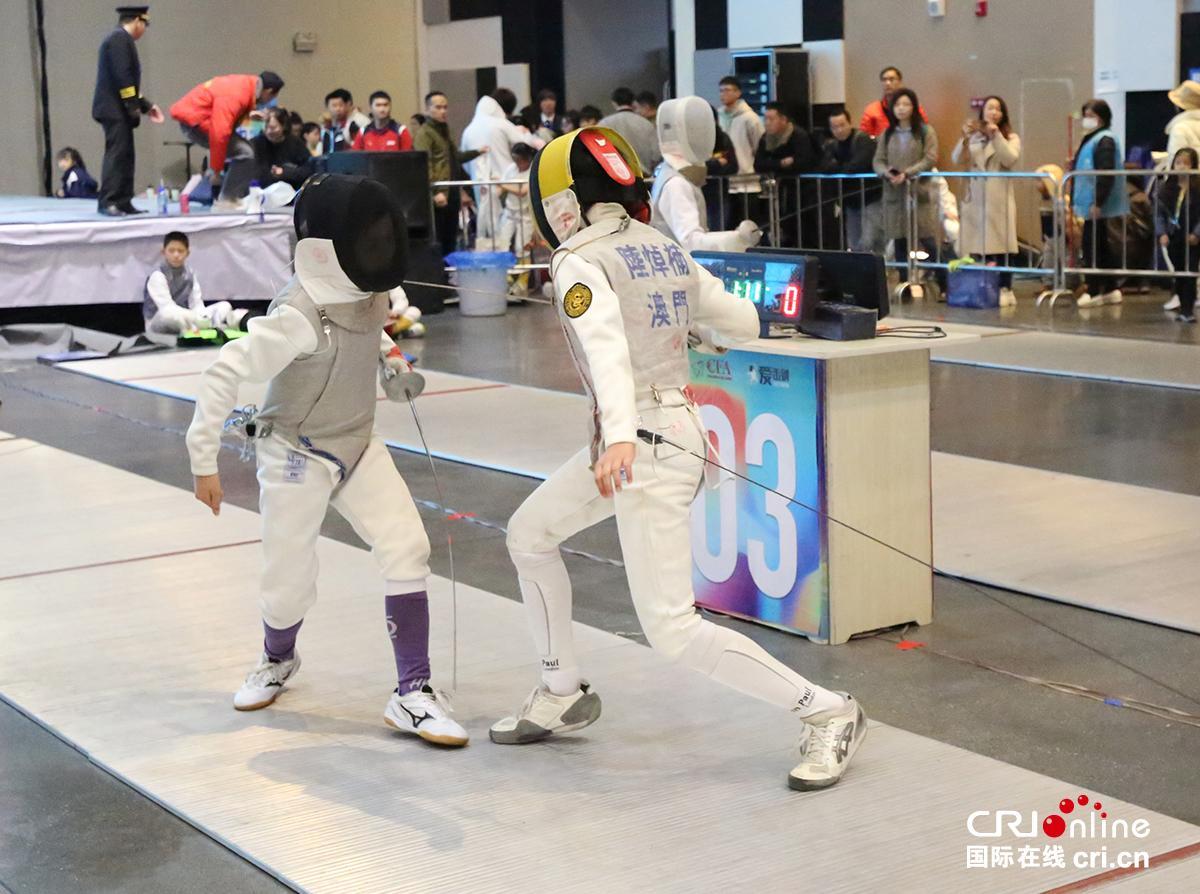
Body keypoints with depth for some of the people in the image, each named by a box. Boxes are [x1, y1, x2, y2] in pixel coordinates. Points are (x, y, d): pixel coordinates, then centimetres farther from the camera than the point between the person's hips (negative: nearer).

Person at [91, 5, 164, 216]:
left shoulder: (120, 39, 20)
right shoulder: (120, 38, -12)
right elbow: (122, 76, -20)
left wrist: (145, 106, 23)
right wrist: (134, 107, -18)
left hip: (116, 108, 10)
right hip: (115, 108, -10)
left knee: (125, 156, 9)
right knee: (117, 153, -12)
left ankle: (123, 202, 9)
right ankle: (107, 202, -14)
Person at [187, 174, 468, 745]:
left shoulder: (368, 293, -6)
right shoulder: (299, 315, -29)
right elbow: (226, 373, -27)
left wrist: (392, 362, 0)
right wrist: (204, 463, -23)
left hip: (357, 446, 6)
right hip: (296, 457, -6)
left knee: (407, 551, -12)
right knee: (289, 585, 6)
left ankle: (412, 695, -7)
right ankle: (277, 660, 42)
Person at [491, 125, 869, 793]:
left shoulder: (579, 262, -14)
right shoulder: (663, 248, 8)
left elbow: (606, 344, -34)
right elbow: (743, 324, 13)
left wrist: (618, 435, -50)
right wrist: (690, 327, 35)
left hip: (642, 447, -9)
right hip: (672, 430, 9)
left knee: (673, 631, -8)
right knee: (528, 537, 21)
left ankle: (828, 715, -3)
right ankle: (563, 694, 30)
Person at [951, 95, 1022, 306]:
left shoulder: (1010, 138, 8)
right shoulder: (973, 138, 15)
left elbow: (1010, 160, -11)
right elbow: (956, 159, 0)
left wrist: (996, 136, -17)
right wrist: (965, 139, -16)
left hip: (999, 199, -3)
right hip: (975, 198, 3)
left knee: (1000, 244, -6)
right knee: (976, 246, 0)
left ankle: (1005, 289, -3)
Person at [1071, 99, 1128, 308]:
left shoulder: (1105, 140, -14)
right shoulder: (1091, 139, 15)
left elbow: (1106, 174, -21)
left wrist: (1097, 202, -24)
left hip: (1098, 203, -10)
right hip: (1091, 202, 10)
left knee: (1092, 246, -7)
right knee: (1101, 246, 13)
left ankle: (1093, 292, -3)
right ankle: (1110, 289, 19)